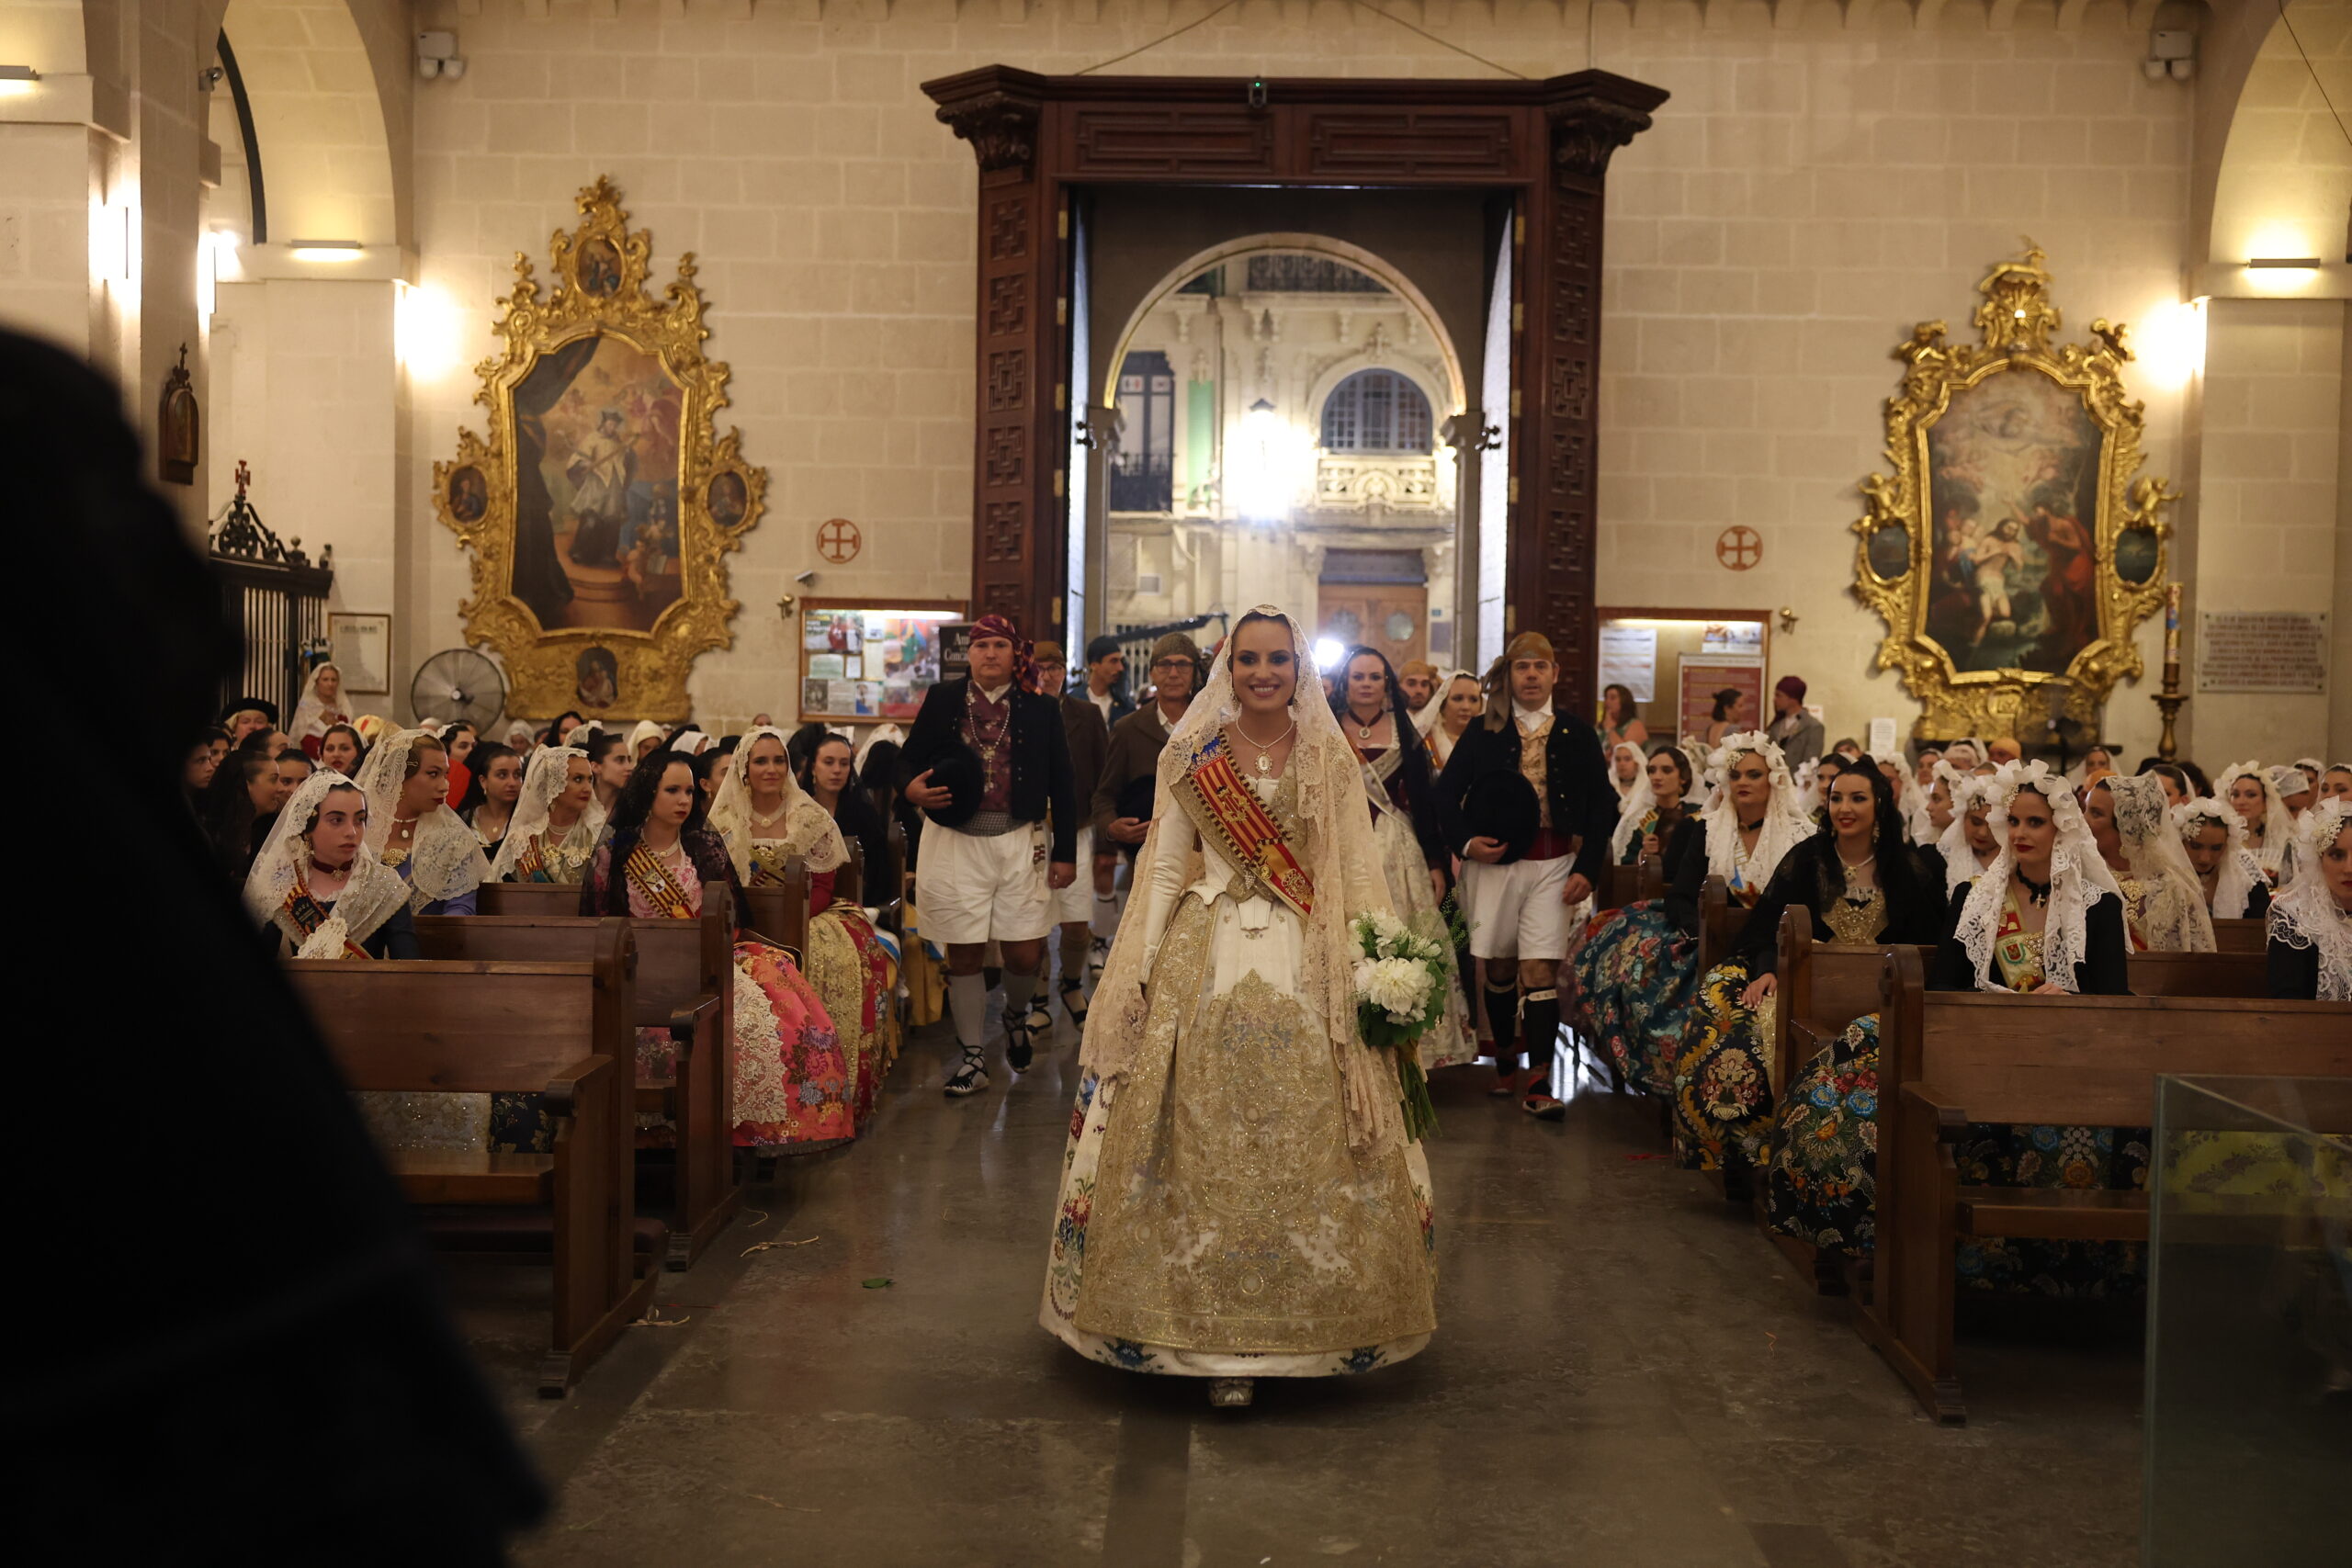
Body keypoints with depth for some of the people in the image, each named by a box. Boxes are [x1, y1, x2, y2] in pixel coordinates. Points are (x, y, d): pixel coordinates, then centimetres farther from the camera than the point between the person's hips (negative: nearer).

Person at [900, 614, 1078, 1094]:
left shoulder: (1041, 709, 4)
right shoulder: (943, 700, 5)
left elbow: (1062, 787, 6)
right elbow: (908, 759, 10)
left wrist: (1065, 852, 3)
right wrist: (911, 788, -13)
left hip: (1022, 844, 0)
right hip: (955, 843, 0)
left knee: (1026, 954, -1)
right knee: (963, 955, 4)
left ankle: (1016, 1014, 33)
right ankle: (973, 1059, 16)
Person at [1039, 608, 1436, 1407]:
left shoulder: (1331, 760, 5)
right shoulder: (1192, 755, 4)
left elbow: (1358, 875, 3)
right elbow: (1163, 868, 5)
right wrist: (1141, 969, -3)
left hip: (1307, 967, 0)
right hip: (1205, 958, 0)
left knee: (1304, 1148, 1)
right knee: (1204, 1145, 0)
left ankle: (1298, 1323, 15)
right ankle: (1214, 1333, 8)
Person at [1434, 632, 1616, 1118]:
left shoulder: (1577, 733, 7)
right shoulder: (1482, 732, 6)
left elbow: (1601, 805, 8)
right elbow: (1446, 792, 8)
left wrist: (1587, 868, -2)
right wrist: (1465, 842, -9)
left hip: (1554, 864, -1)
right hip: (1494, 861, 1)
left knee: (1540, 970, -8)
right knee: (1499, 968, 9)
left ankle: (1538, 1083, -9)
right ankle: (1504, 1058, 28)